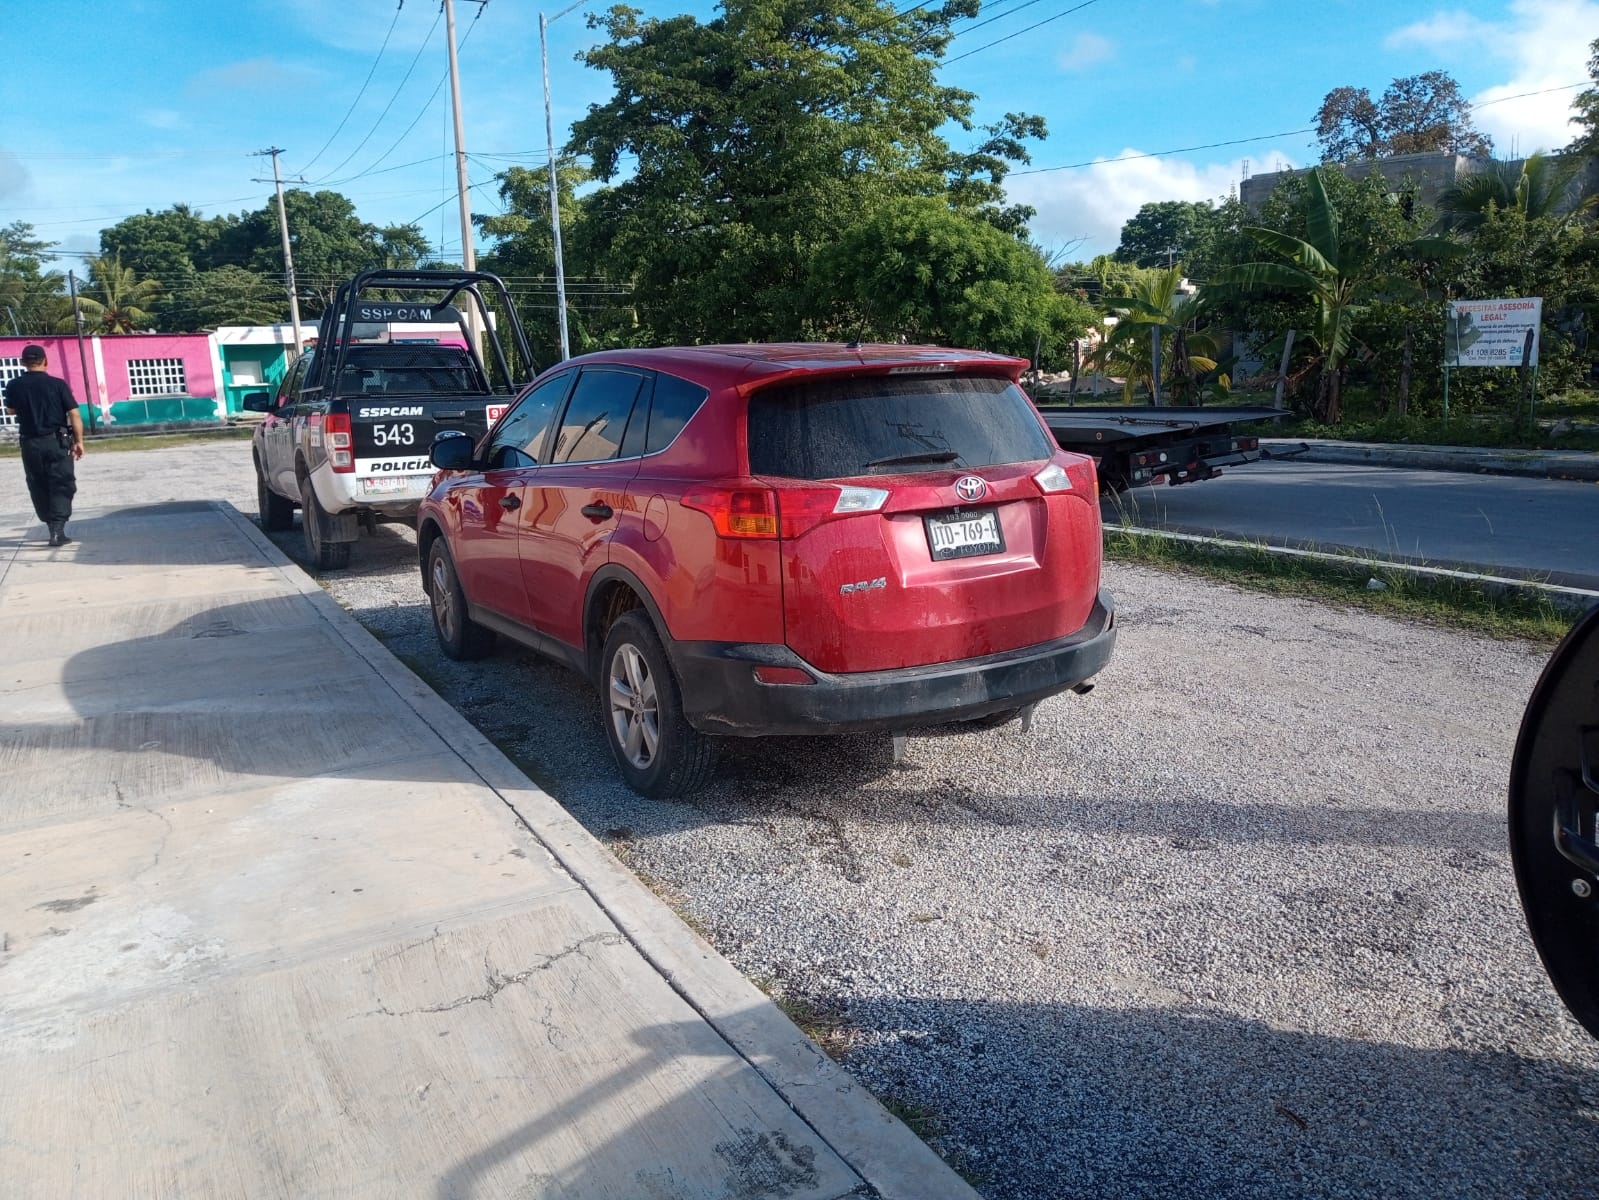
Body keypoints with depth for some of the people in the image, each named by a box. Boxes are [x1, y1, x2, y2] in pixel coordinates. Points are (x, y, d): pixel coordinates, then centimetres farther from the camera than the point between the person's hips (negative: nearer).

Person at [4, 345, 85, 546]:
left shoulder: (14, 386, -1)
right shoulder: (57, 384, -8)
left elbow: (12, 409, 16)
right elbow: (74, 414, -10)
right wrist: (79, 441, -3)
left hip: (30, 443, 2)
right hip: (56, 441, -2)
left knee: (39, 487, 16)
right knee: (61, 486, 1)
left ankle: (52, 526, 22)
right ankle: (57, 531, -10)